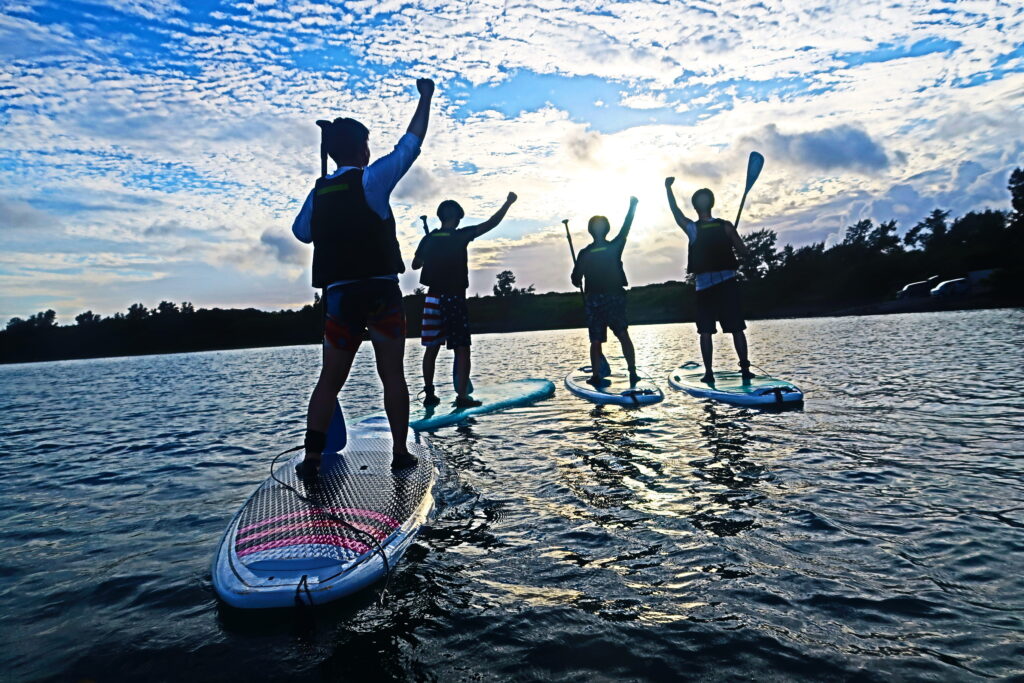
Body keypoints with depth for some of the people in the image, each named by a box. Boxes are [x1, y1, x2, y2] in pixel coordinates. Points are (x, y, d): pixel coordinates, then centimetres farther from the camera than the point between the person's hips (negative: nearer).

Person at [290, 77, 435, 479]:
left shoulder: (318, 193, 9)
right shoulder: (371, 179, -3)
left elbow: (301, 231, 24)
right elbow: (410, 144, 5)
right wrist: (425, 98, 16)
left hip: (339, 295, 4)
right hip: (381, 292, -3)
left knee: (330, 380, 9)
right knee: (393, 375, 5)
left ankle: (311, 458, 6)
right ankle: (400, 452, 9)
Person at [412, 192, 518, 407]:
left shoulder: (428, 239, 6)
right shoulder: (460, 236, -7)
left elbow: (415, 265, 17)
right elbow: (491, 223, -8)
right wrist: (508, 202, 2)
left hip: (433, 299, 5)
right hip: (454, 299, -4)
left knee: (432, 347, 11)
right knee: (461, 349, -1)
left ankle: (429, 394, 15)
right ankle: (462, 396, -6)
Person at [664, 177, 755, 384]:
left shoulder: (692, 229, -3)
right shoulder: (725, 226, -2)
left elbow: (675, 211, 9)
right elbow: (743, 251, 2)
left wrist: (668, 188, 16)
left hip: (704, 286, 0)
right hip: (727, 283, 0)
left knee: (705, 331, 4)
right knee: (737, 328, 5)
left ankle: (709, 372, 0)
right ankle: (745, 368, 4)